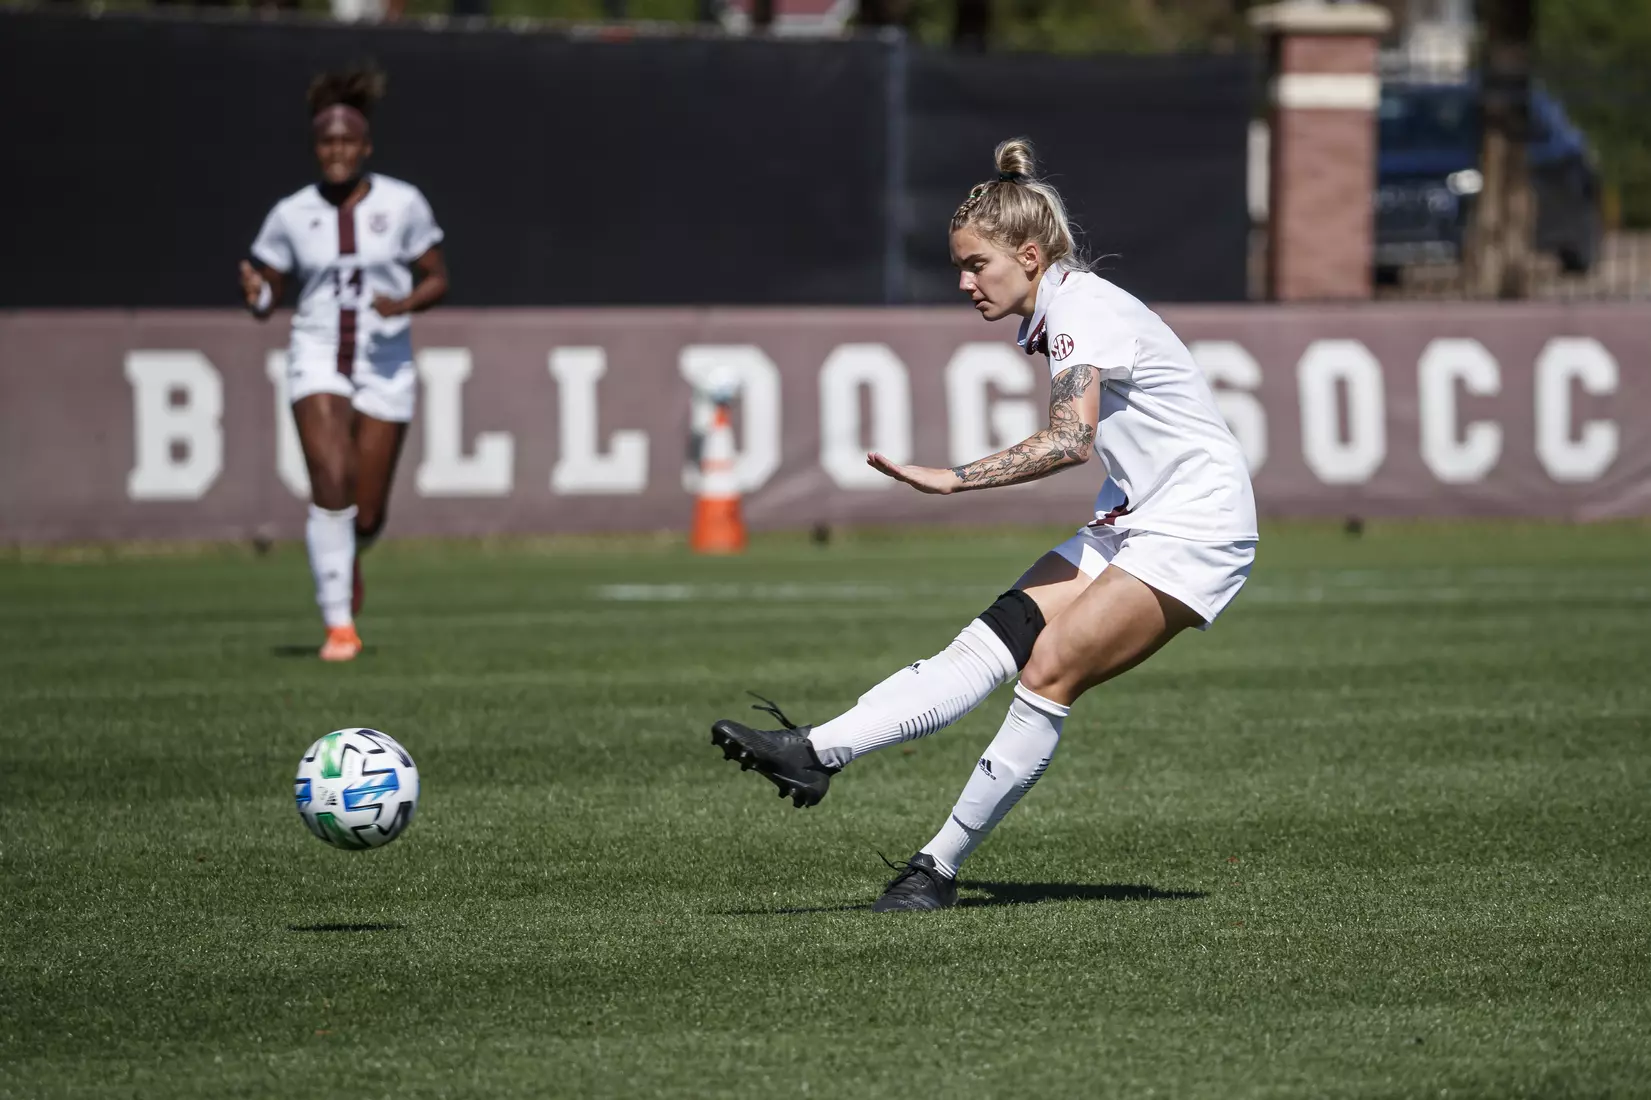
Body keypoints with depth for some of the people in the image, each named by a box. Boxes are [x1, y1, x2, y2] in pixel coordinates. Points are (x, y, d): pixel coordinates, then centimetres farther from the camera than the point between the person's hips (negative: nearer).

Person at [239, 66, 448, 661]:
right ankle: (339, 623, -16)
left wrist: (404, 303, -17)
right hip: (318, 360, 0)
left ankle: (347, 561, 41)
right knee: (331, 485, -22)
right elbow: (267, 298, 8)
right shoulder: (291, 214, 0)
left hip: (385, 364, 0)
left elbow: (437, 278, 4)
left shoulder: (402, 204, -3)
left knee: (366, 514, 3)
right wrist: (257, 294, -17)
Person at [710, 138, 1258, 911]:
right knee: (992, 641, -8)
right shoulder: (1054, 315, 12)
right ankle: (817, 754, -22)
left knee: (1049, 670, -17)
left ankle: (940, 867, -12)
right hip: (1132, 522, 9)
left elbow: (1071, 440, -33)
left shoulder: (1083, 309, -17)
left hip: (1193, 528, -9)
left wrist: (949, 480, -36)